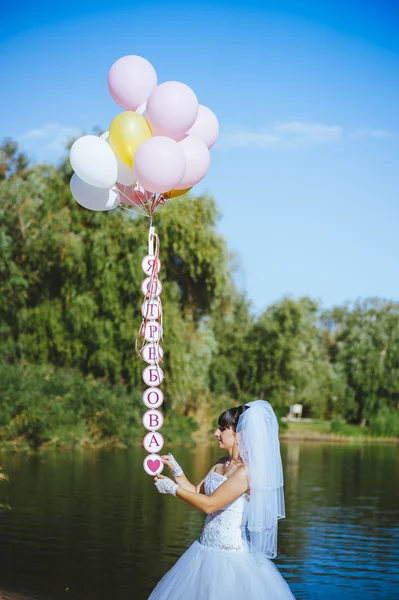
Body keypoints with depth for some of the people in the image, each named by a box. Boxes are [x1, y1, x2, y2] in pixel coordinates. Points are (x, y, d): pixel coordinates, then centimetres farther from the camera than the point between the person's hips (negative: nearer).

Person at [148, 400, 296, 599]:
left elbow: (209, 504, -20)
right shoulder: (221, 464, 8)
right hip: (207, 552, 9)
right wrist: (175, 469, 7)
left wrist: (172, 488, -11)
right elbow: (197, 493, 16)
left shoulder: (247, 471, -20)